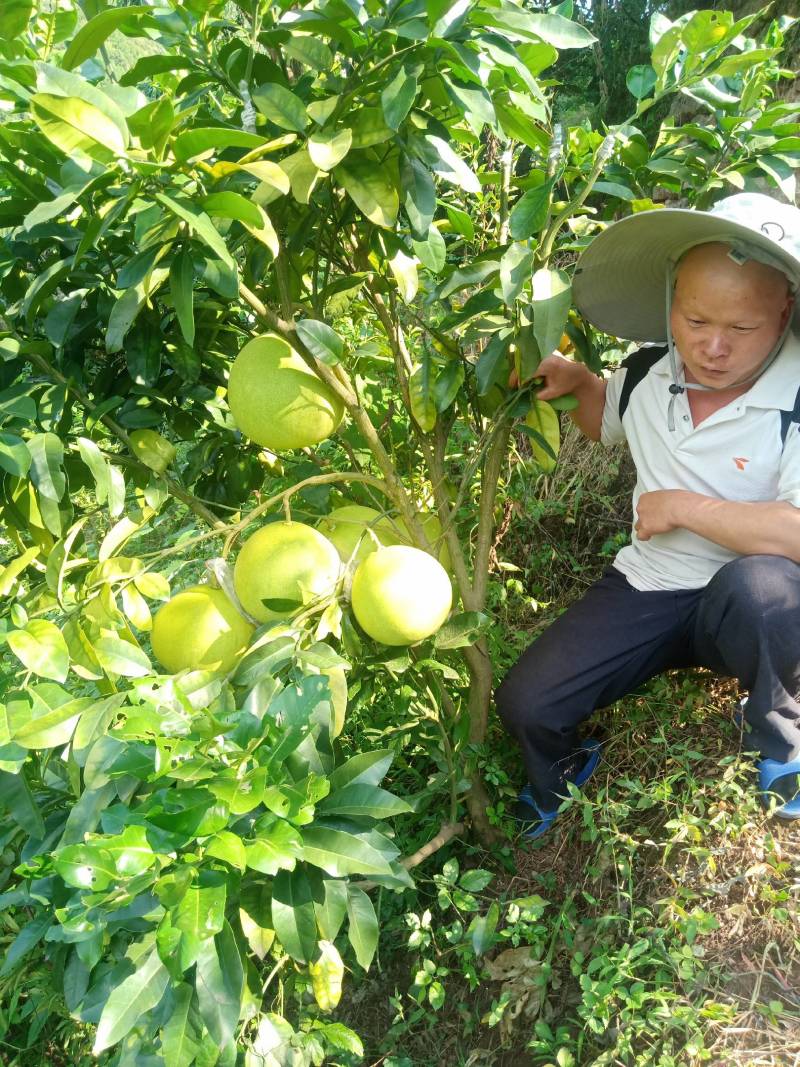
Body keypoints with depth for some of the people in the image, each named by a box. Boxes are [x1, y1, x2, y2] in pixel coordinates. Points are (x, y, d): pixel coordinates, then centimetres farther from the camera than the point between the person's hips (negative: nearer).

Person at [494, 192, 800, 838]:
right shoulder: (646, 373, -1)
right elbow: (603, 422, 24)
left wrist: (682, 506, -23)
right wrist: (576, 381, 1)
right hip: (649, 589, 5)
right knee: (525, 704, -7)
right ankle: (559, 774, 32)